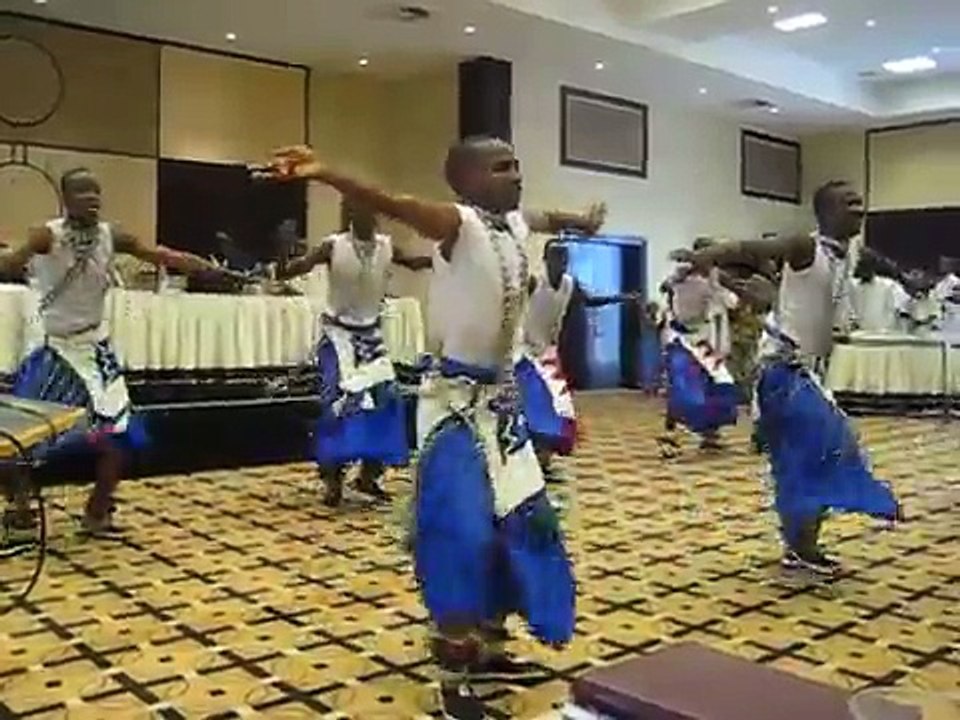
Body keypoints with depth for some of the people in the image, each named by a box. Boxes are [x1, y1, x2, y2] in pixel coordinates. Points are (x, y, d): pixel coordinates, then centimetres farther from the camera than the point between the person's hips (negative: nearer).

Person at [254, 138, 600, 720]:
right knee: (464, 531, -10)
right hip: (458, 399, -8)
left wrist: (582, 221, 53)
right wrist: (324, 174, -52)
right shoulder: (460, 223, -15)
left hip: (503, 394, 9)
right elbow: (392, 204, -34)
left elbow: (549, 219, 32)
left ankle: (489, 646, 32)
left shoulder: (517, 221, 7)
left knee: (521, 519, 14)